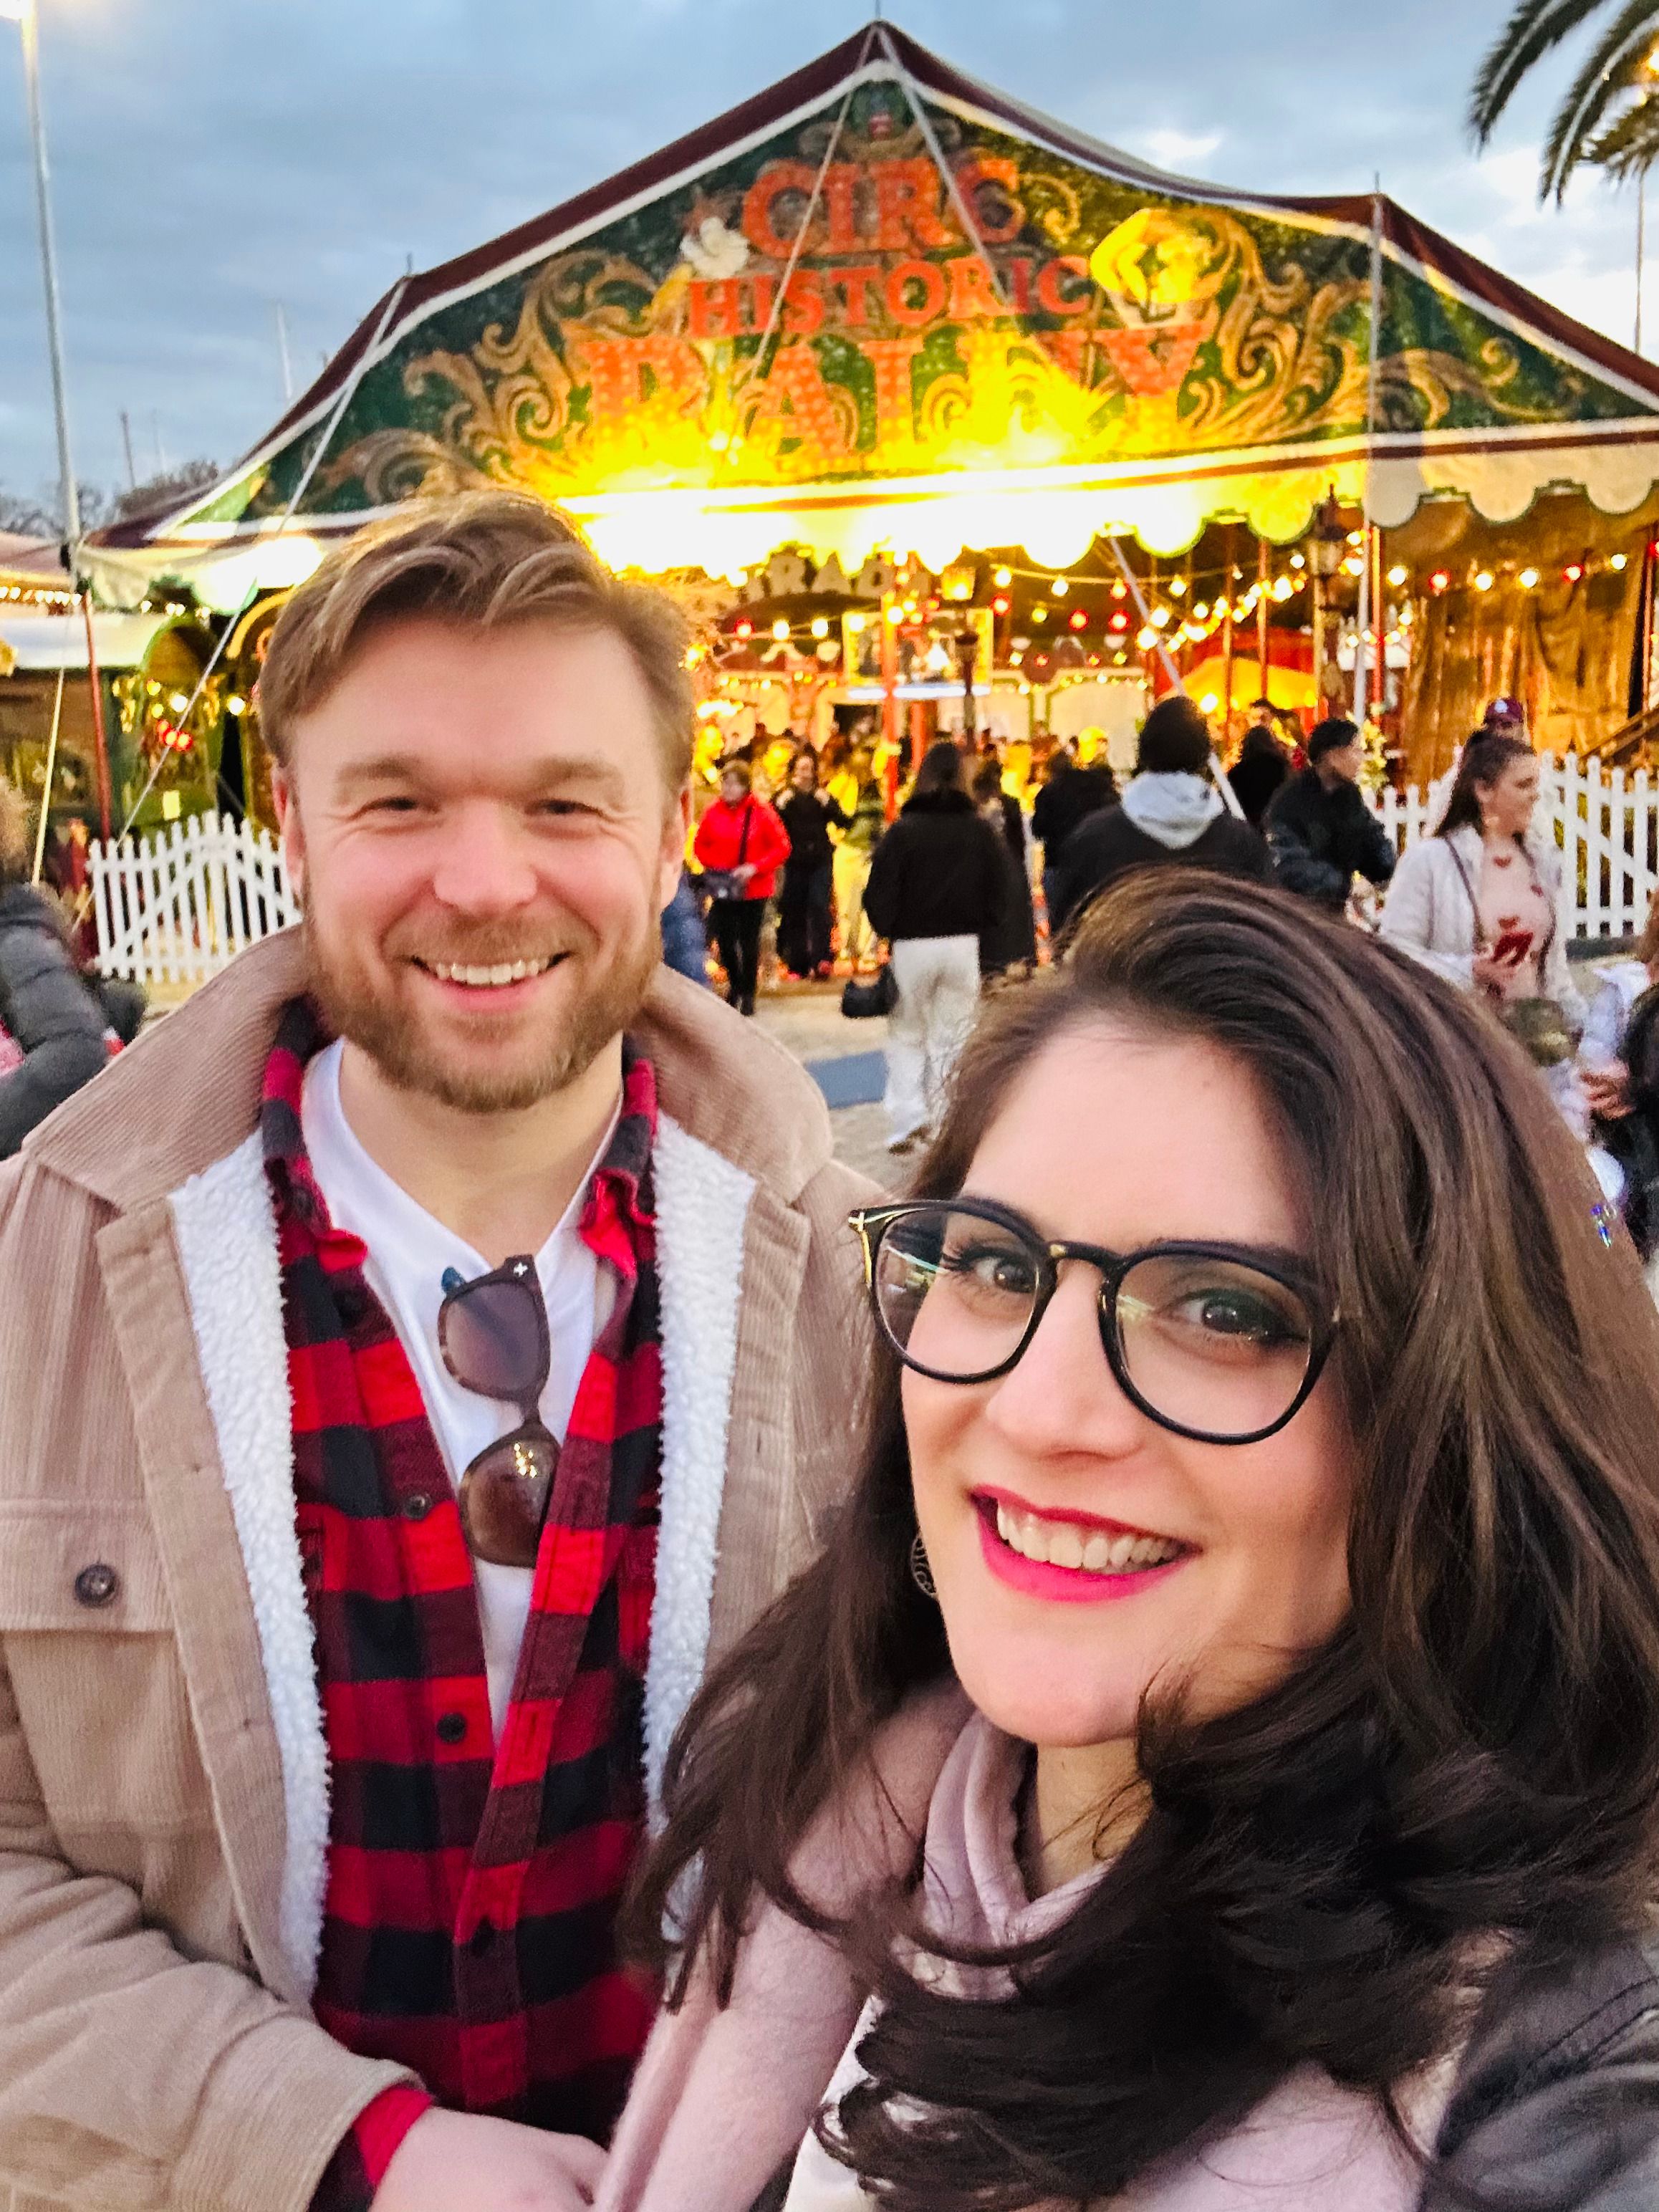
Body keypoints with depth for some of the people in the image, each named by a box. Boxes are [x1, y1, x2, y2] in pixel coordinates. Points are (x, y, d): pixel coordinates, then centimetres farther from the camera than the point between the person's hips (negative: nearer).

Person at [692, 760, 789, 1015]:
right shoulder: (714, 812, 0)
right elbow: (700, 844, 12)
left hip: (754, 889, -3)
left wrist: (754, 868, -17)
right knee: (724, 939, 4)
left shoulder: (761, 812, -9)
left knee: (749, 941, 2)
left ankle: (748, 993, 16)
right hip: (722, 889, 3)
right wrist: (712, 865, -7)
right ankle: (735, 984, 30)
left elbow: (782, 848, -7)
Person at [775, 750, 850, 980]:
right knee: (795, 913, 2)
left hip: (821, 861, 0)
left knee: (819, 906, -14)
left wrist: (827, 803, -12)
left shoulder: (823, 796, 9)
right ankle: (797, 965, 8)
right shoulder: (785, 798, 7)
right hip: (794, 863, 1)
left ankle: (821, 959, -19)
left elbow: (845, 823, -1)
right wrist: (782, 804, -15)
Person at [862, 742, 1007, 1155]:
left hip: (911, 945, -1)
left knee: (907, 1035, 14)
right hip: (964, 945, 2)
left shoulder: (902, 830, -9)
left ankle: (906, 1120, 4)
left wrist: (886, 931, 8)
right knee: (952, 1038, 11)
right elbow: (997, 896, 2)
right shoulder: (982, 833, -2)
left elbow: (880, 895, -9)